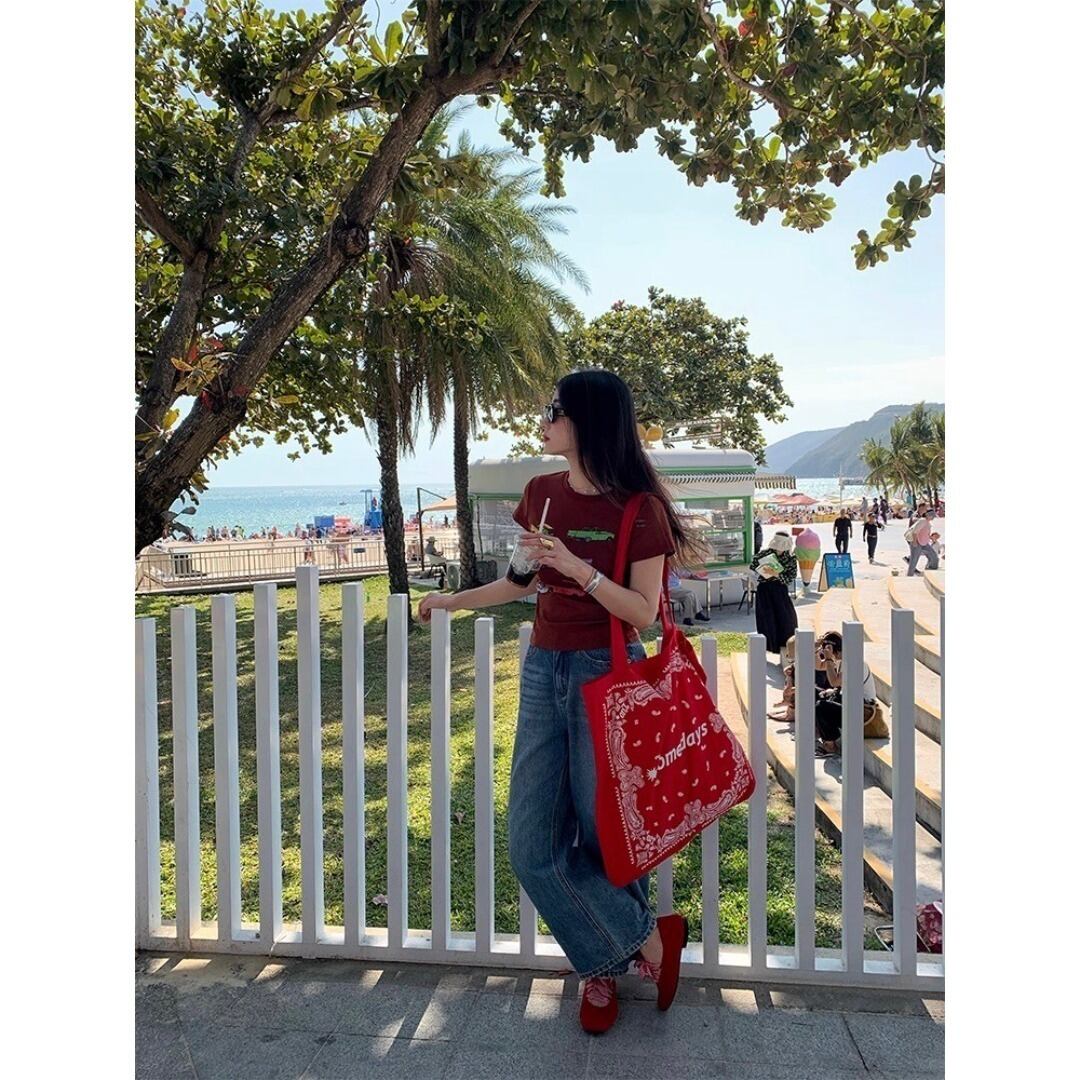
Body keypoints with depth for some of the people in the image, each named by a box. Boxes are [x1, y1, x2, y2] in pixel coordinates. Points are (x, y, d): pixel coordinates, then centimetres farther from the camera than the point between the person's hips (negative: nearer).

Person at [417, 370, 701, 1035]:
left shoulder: (636, 507, -9)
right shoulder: (542, 494, 7)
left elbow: (644, 611, -12)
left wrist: (577, 567, -23)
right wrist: (455, 600, 24)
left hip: (608, 673, -6)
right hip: (544, 669, 6)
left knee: (603, 836, 5)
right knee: (532, 848, 5)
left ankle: (605, 966, 33)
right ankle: (647, 939, 22)